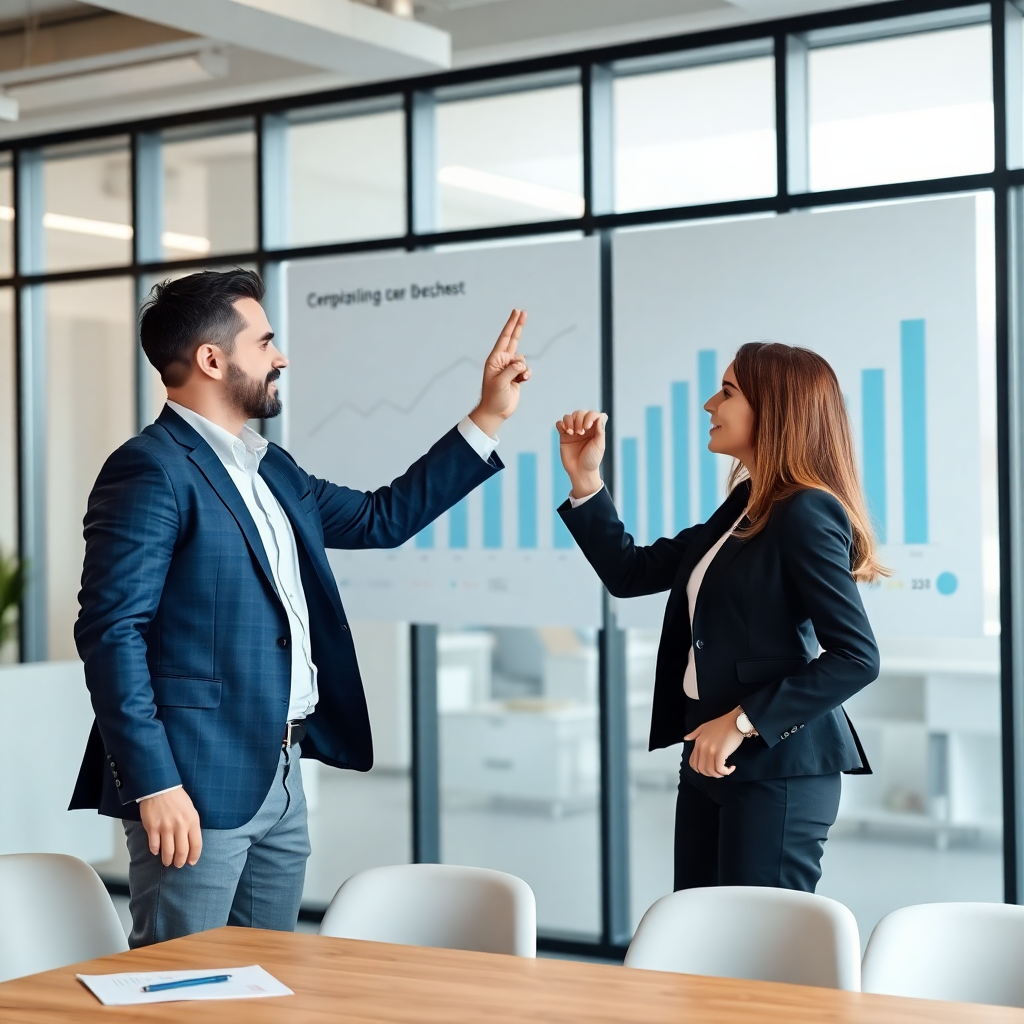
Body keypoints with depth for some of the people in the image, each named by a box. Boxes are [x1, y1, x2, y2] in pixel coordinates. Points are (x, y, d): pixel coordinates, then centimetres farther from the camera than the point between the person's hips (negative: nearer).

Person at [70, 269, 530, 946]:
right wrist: (154, 787, -22)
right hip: (197, 787, -9)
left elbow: (382, 518, 25)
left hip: (280, 780, 9)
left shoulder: (272, 470, 16)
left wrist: (489, 417, 22)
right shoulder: (151, 471, -12)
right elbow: (111, 632, -17)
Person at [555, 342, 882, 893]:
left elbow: (857, 657, -20)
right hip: (709, 760, 9)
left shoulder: (806, 514, -14)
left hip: (776, 769, -9)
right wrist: (585, 482, 7)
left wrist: (743, 722, -21)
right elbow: (631, 573, 17)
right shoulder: (741, 508, 13)